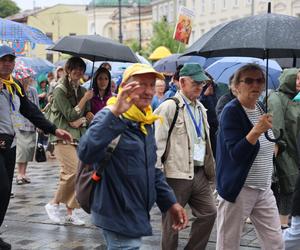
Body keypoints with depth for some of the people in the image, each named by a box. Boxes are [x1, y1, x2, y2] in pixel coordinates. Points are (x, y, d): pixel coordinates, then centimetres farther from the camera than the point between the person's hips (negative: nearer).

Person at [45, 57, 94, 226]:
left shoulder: (83, 90, 16)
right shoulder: (60, 90, -3)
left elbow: (90, 116, 12)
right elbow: (71, 115, -10)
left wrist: (82, 120, -8)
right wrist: (85, 99, -7)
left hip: (80, 137, 6)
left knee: (72, 174, 1)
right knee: (74, 171, -19)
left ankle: (70, 213, 9)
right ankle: (54, 204, -2)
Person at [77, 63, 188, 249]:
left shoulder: (147, 122, 11)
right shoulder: (110, 117, -16)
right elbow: (86, 154, -36)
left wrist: (170, 201, 13)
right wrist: (114, 114, -41)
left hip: (137, 215, 9)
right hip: (118, 216, -9)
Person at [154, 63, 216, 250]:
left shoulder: (201, 108, 14)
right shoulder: (169, 107, -10)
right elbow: (158, 142, -13)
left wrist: (210, 168, 17)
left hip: (200, 173, 7)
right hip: (177, 174, -7)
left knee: (209, 213, 7)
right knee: (172, 220, 4)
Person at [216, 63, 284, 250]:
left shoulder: (261, 109, 9)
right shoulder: (231, 112, -13)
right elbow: (235, 154, -22)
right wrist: (257, 130, -32)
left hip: (264, 189, 7)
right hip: (238, 190, -7)